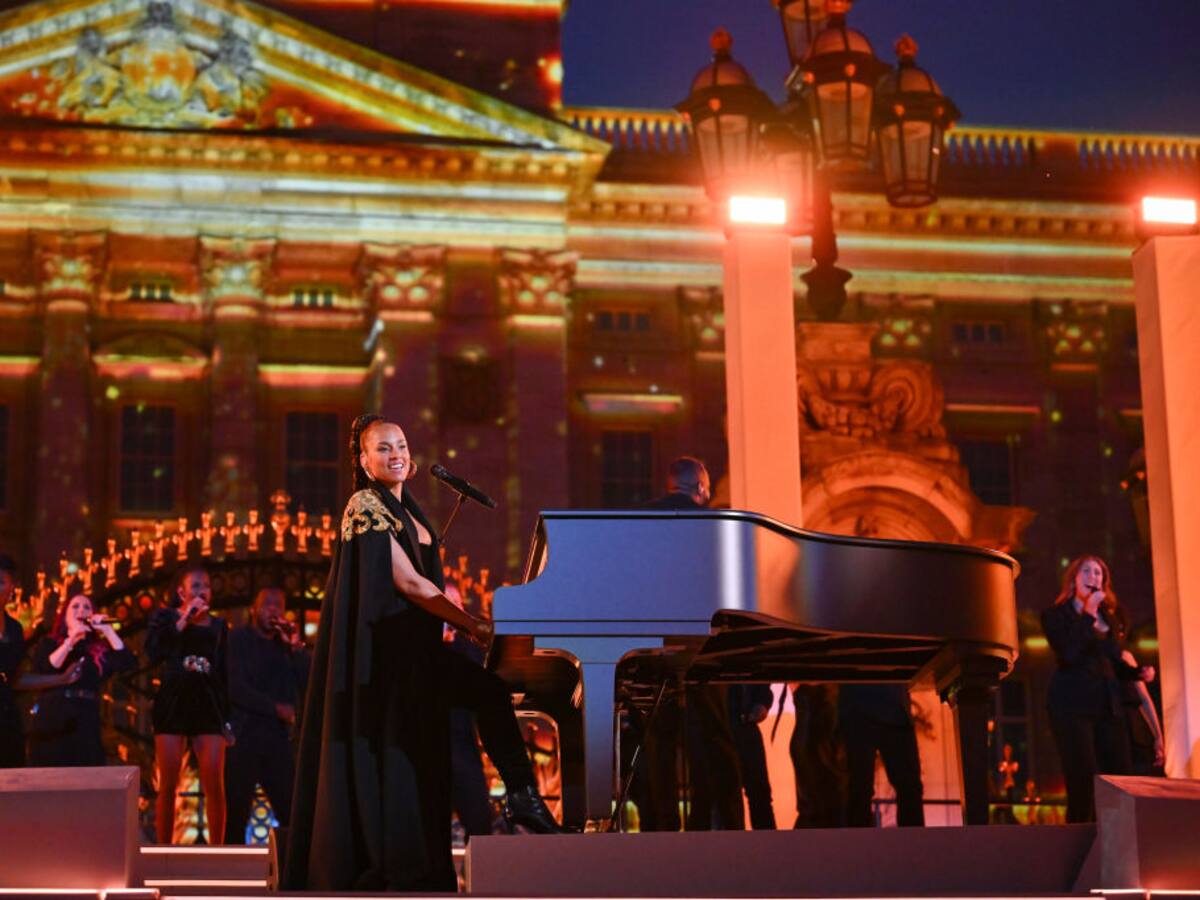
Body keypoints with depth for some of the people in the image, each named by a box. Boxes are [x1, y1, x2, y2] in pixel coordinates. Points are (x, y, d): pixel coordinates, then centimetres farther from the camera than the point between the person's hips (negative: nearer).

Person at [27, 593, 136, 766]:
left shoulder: (100, 648, 13)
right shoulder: (49, 643, 11)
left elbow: (128, 663, -2)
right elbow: (42, 672, -8)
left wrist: (107, 630, -1)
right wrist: (71, 641, -12)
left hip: (87, 724, 1)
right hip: (52, 723, -1)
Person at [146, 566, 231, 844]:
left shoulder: (218, 625, 15)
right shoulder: (165, 617, 9)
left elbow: (224, 672, 15)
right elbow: (153, 652, -9)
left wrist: (227, 715, 9)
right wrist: (184, 620, -7)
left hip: (208, 706, 2)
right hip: (173, 705, -1)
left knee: (214, 785, -8)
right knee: (168, 786, -2)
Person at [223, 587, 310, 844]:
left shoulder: (285, 647, 16)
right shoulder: (238, 639, 4)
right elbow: (234, 688, -9)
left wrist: (296, 647, -5)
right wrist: (276, 708, -8)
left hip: (278, 739, 4)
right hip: (242, 737, -4)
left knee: (292, 813, -4)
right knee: (235, 814, -6)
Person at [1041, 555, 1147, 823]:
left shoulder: (1111, 619, 20)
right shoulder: (1056, 616, 3)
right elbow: (1069, 655, -14)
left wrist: (1137, 672, 7)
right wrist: (1088, 615, -11)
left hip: (1108, 706, 6)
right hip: (1072, 706, -6)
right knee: (1084, 782, -12)